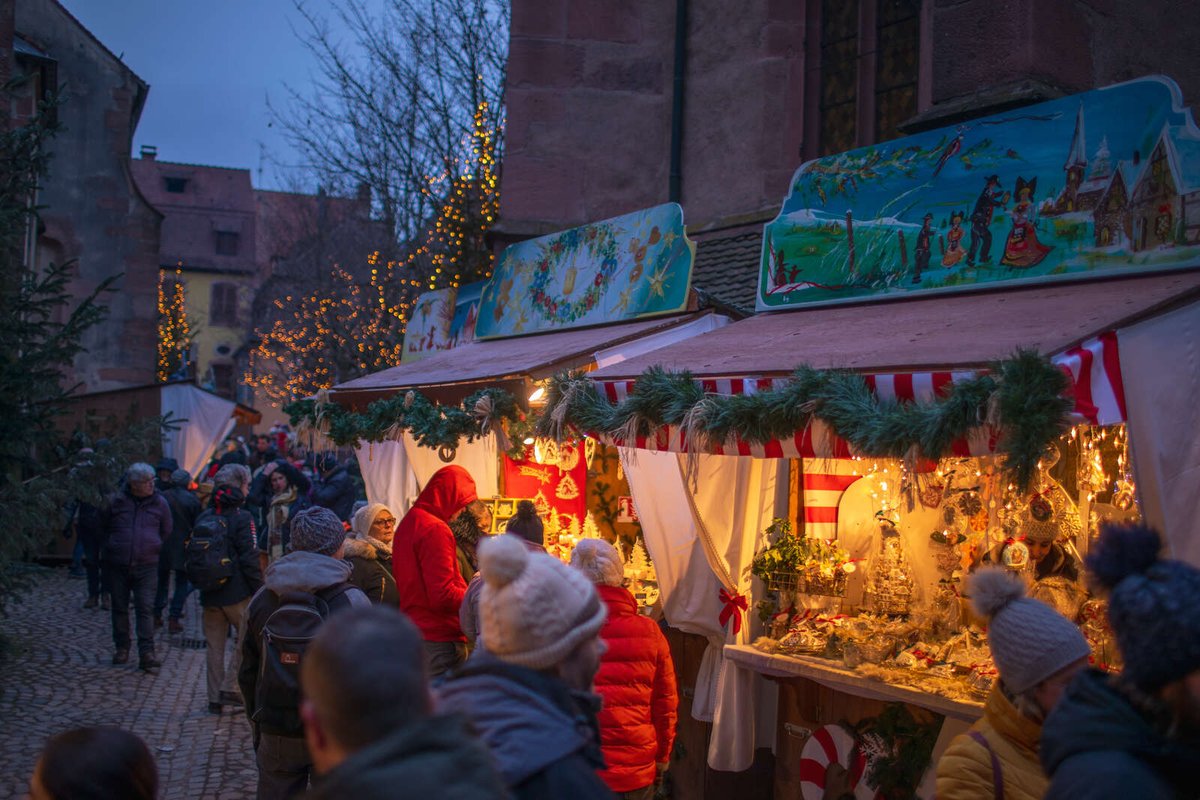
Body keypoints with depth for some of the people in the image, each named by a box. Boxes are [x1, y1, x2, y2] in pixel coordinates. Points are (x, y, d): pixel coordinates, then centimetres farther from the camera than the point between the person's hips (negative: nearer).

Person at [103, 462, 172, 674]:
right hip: (117, 565, 1)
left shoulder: (159, 503, 1)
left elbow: (166, 532, 13)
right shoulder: (116, 501, -1)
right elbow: (105, 528, 15)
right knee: (119, 607, 10)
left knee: (146, 609, -7)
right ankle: (121, 648, 24)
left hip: (146, 565, -1)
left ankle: (146, 654, -8)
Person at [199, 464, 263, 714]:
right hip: (237, 594, -6)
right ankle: (231, 688, -1)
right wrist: (260, 590, -9)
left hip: (209, 594, 6)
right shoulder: (241, 518, -12)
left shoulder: (204, 518, 7)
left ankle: (214, 698, 15)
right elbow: (250, 559, -15)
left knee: (214, 645, 11)